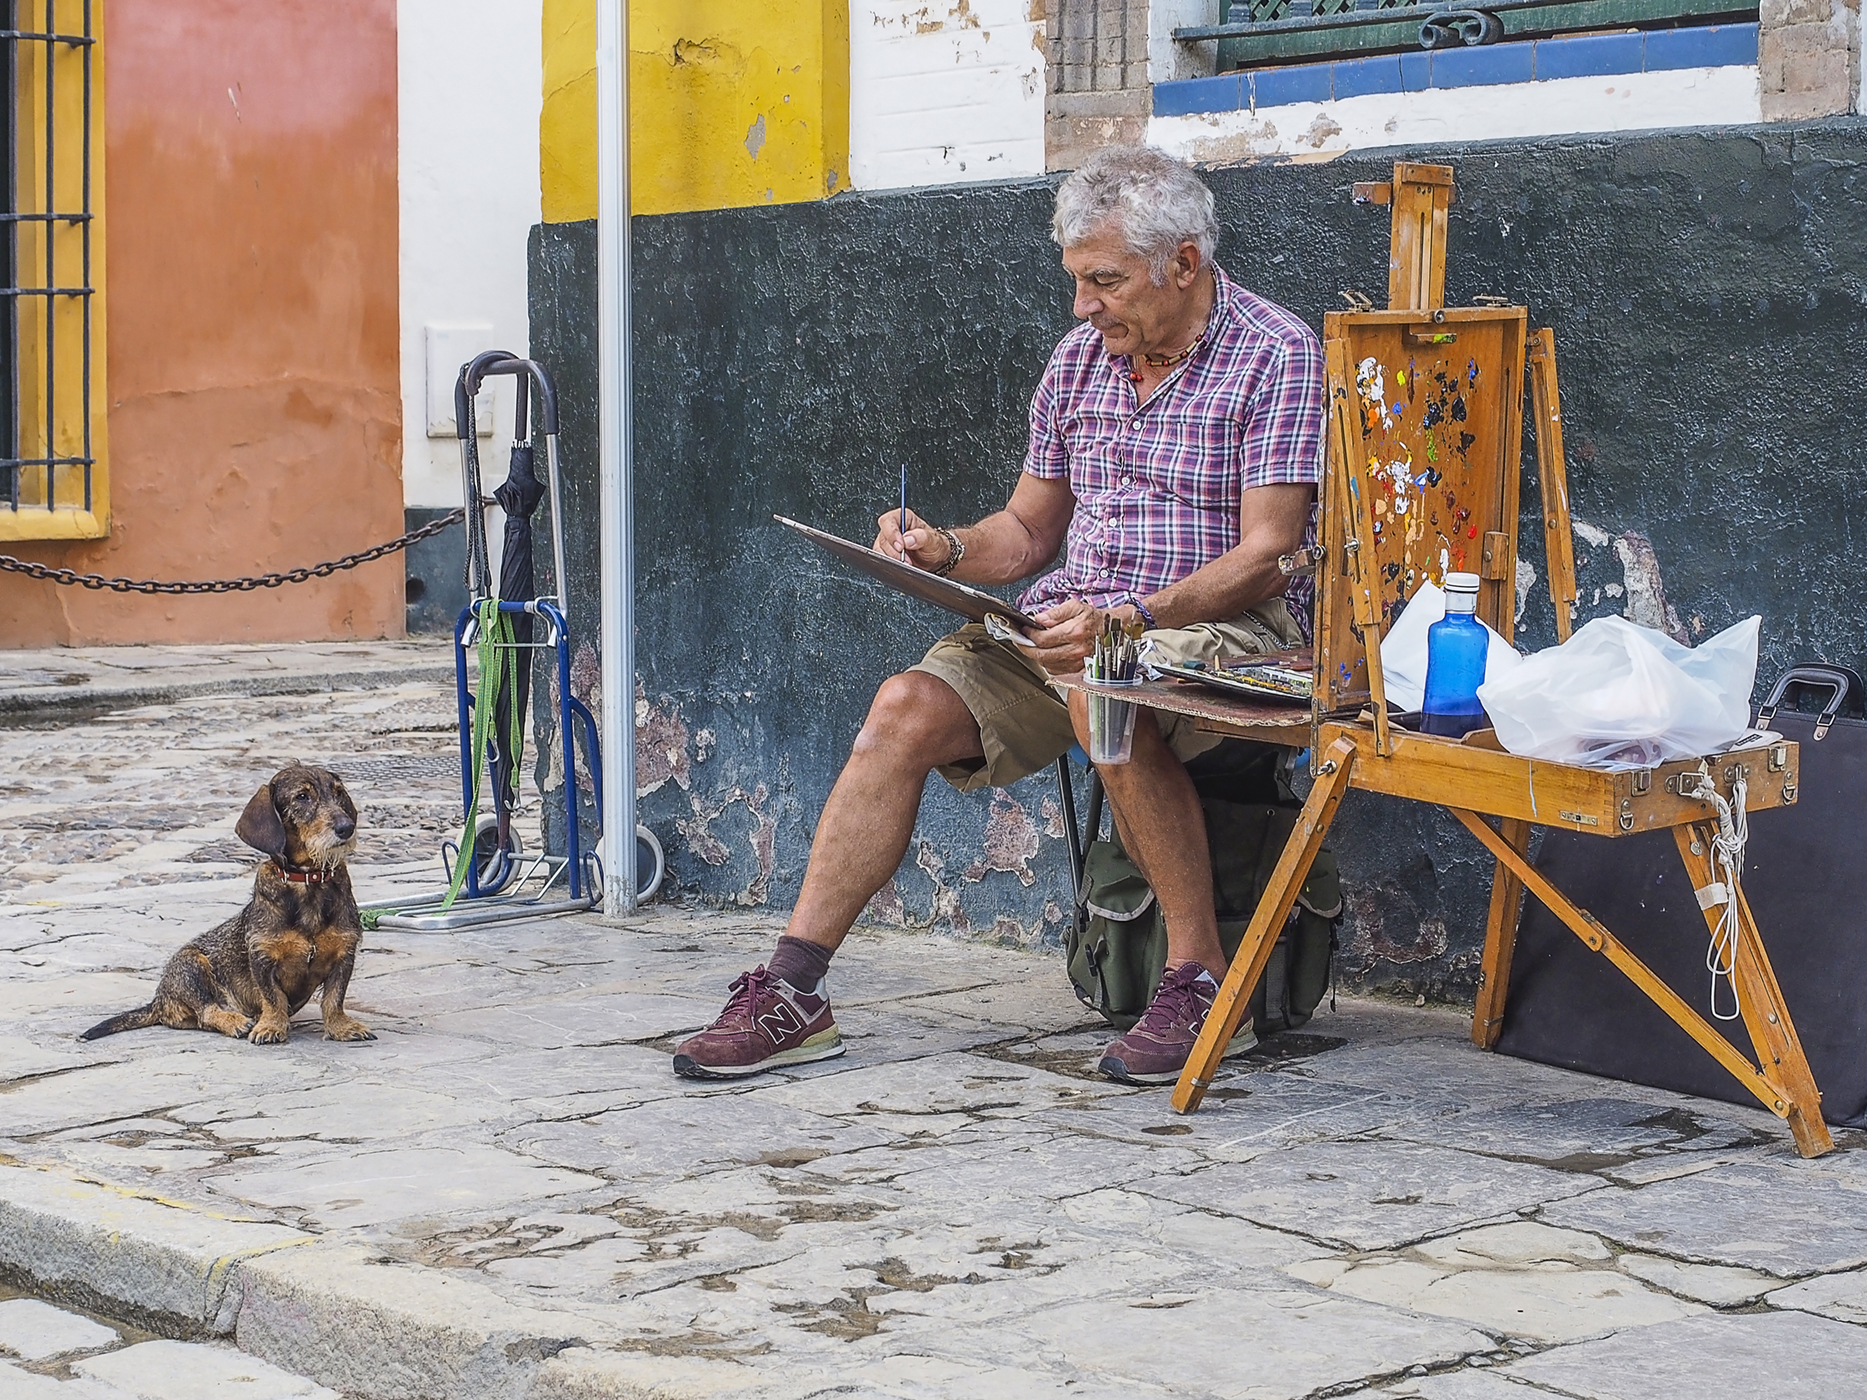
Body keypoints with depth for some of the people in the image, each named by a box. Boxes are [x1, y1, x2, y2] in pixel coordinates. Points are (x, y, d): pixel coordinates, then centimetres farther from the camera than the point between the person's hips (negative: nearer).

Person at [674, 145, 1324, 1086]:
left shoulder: (1277, 356, -7)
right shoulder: (1082, 356, 14)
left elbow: (1266, 557, -14)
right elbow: (1027, 530, 20)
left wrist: (1130, 620, -27)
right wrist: (947, 553, -2)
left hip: (1222, 630, -6)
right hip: (1071, 623, 6)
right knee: (907, 708, -16)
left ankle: (1203, 981, -25)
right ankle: (792, 991, -15)